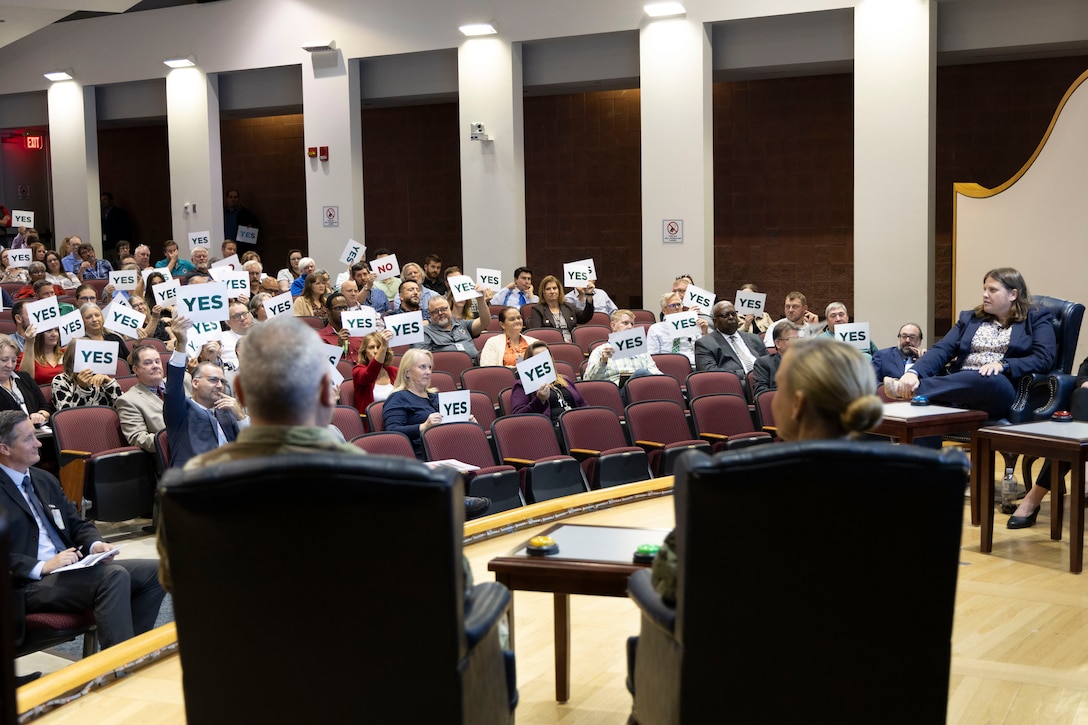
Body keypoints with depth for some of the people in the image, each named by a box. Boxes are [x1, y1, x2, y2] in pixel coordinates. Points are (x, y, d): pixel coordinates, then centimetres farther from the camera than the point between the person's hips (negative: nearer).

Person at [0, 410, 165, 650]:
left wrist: (95, 544, 0)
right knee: (113, 575, -32)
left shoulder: (44, 479, 18)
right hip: (28, 584, -9)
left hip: (69, 567, 9)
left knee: (153, 572, -7)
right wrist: (42, 567, -24)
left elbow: (77, 524, 22)